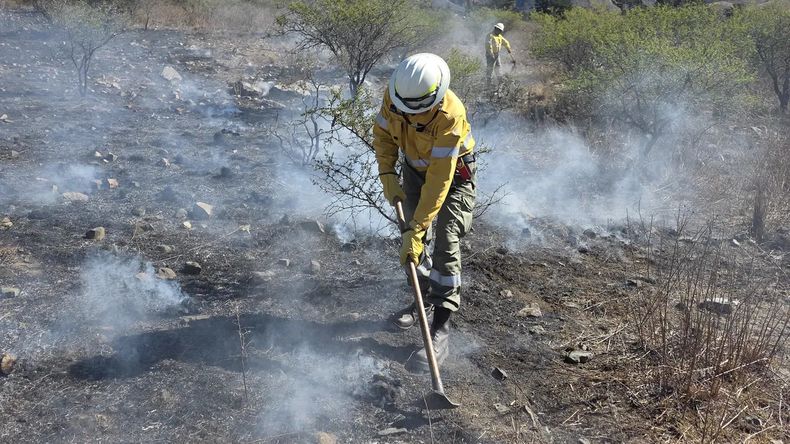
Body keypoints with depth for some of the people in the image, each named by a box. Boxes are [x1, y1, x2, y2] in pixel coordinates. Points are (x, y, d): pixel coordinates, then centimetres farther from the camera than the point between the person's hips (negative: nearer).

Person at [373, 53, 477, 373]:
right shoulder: (393, 95, -22)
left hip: (453, 173, -6)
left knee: (446, 245, -15)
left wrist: (415, 231, -38)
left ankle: (440, 332, -14)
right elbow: (383, 133, -2)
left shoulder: (450, 116, -39)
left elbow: (439, 181, -38)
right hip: (414, 168, 6)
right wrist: (387, 176, -14)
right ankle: (426, 299, 33)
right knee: (416, 239, 12)